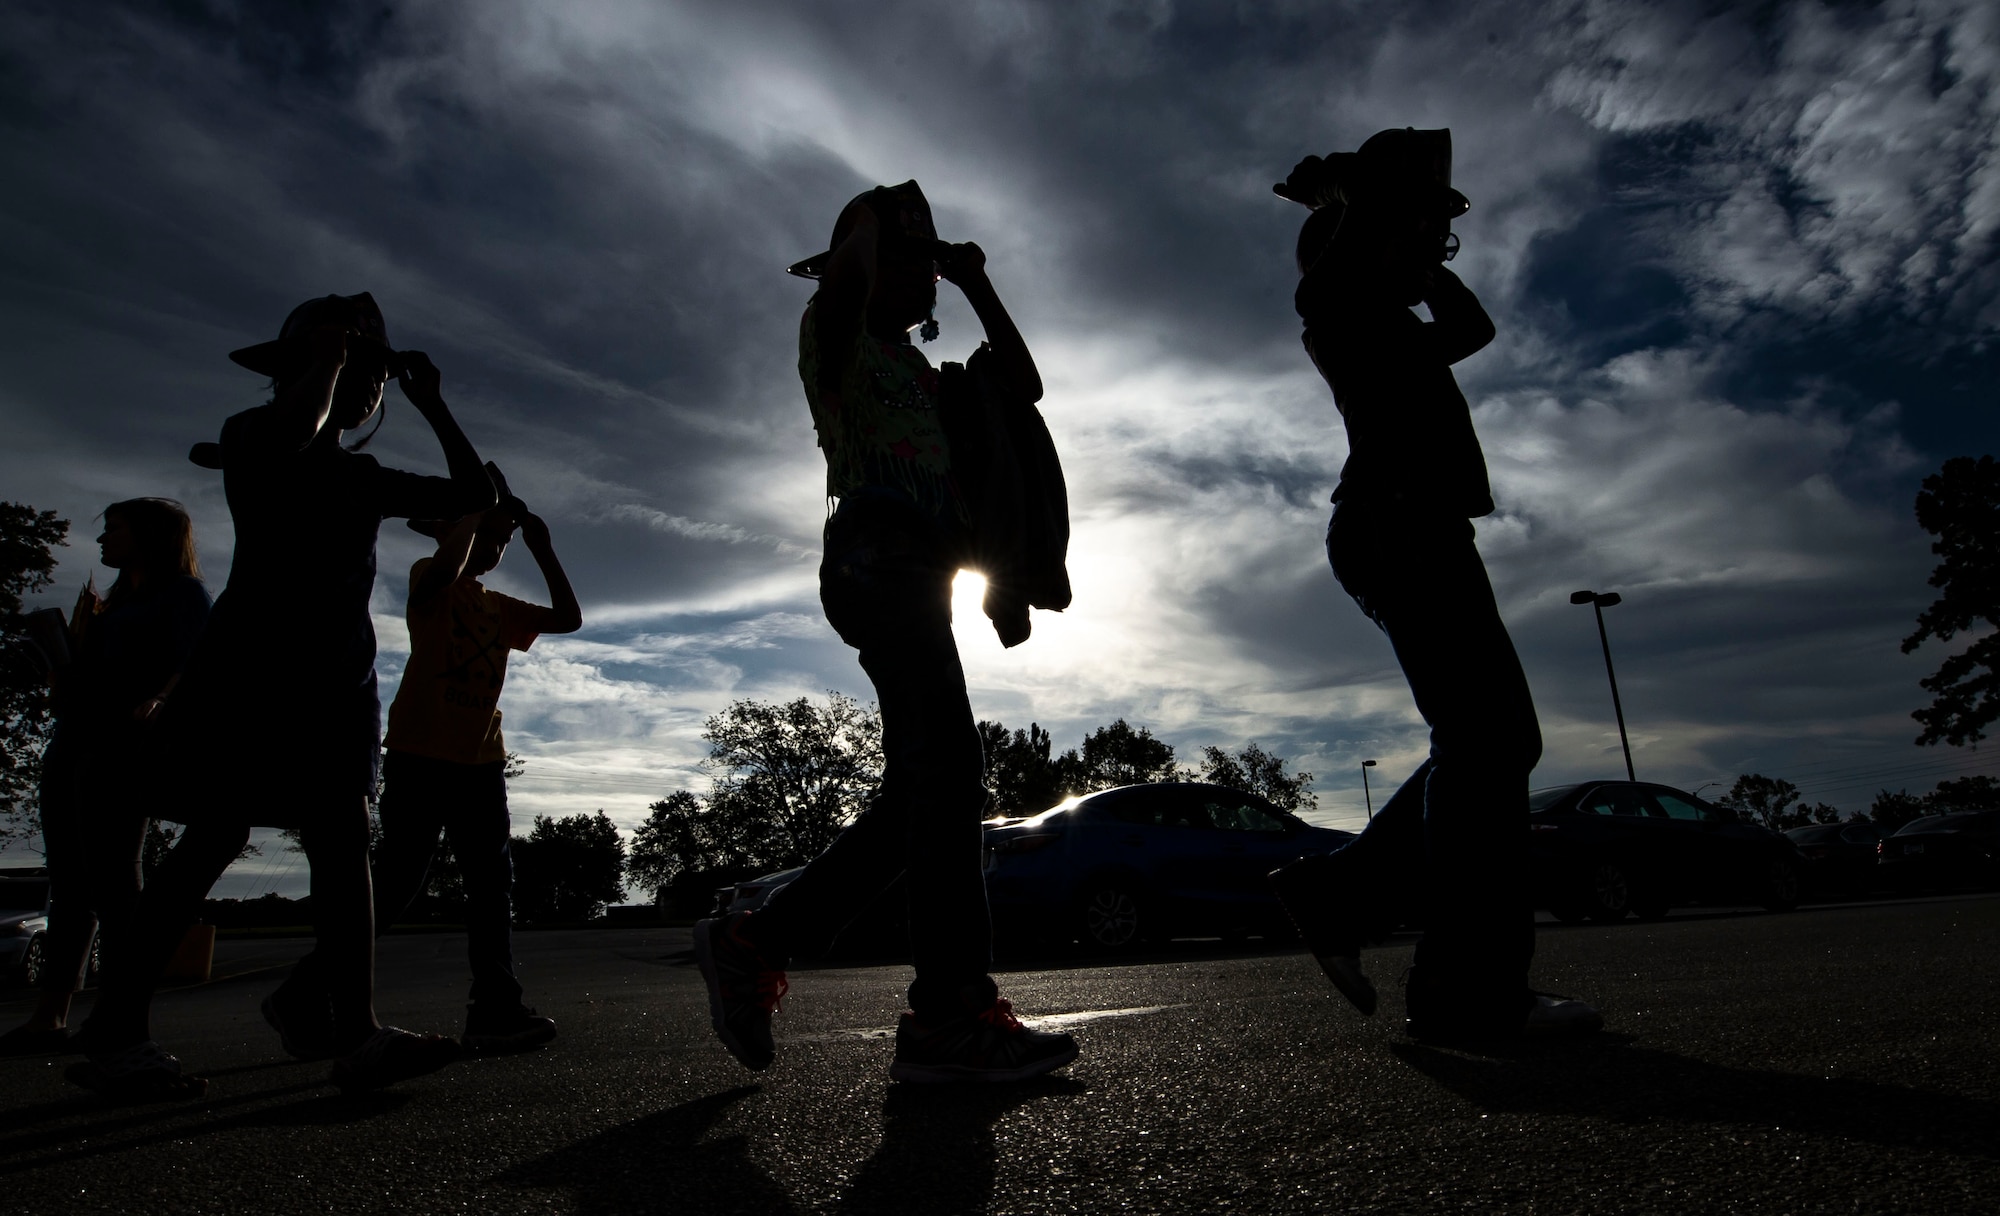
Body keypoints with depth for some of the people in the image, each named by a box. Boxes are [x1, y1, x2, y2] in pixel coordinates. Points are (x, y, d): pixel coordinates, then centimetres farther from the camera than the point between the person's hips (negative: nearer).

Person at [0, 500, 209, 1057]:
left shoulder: (182, 592, 2)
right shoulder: (115, 601, 27)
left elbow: (195, 663, -13)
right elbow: (84, 677, 25)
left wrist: (156, 701, -28)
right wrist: (79, 635, 11)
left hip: (120, 745, -8)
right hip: (72, 742, 8)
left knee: (111, 880, -11)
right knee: (69, 884, 7)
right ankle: (49, 1017, 9)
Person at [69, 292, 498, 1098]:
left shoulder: (366, 478, 20)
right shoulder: (254, 434, 2)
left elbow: (473, 495, 18)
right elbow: (289, 431, -23)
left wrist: (432, 405, 14)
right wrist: (330, 351, -9)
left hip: (338, 682, 6)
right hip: (251, 667, -6)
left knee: (344, 843, -5)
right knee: (214, 840, -9)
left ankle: (356, 1033, -10)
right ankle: (114, 1032, 2)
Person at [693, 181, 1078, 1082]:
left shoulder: (925, 374, 36)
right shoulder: (836, 335, 13)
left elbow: (1024, 389, 28)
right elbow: (846, 287, -13)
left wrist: (976, 283, 28)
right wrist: (871, 217, 5)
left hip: (922, 571, 9)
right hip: (877, 550, -9)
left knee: (917, 792, 2)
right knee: (947, 769, -22)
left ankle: (753, 943, 8)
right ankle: (954, 1010, -23)